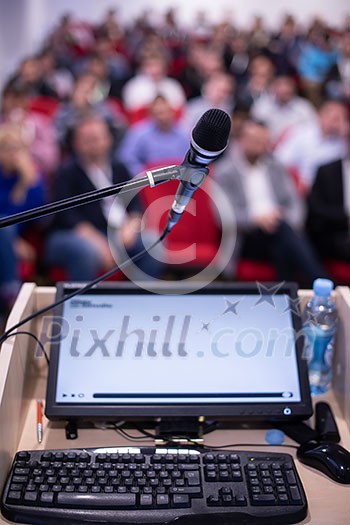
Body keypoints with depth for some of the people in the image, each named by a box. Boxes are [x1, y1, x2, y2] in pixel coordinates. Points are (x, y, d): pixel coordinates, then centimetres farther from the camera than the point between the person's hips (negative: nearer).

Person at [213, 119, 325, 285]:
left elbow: (293, 202, 14)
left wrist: (291, 220, -9)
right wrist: (256, 218, -25)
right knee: (282, 228, -34)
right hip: (245, 237, -4)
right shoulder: (224, 172, 4)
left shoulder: (275, 167, 19)